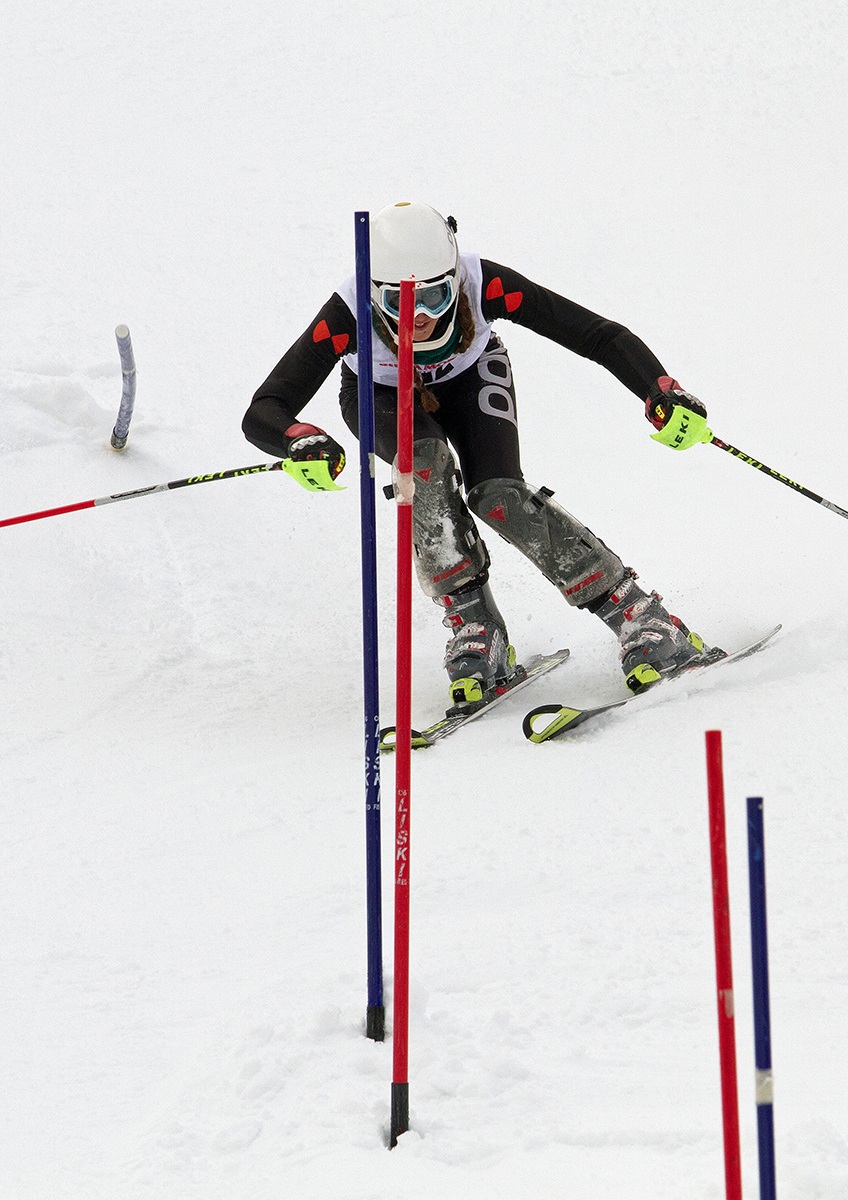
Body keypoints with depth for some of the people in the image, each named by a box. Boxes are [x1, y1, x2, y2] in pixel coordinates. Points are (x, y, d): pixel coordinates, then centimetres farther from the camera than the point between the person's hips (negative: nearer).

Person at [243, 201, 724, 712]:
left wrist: (662, 392, -49)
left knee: (498, 496, -25)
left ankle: (639, 615, -16)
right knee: (424, 458, -33)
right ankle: (475, 628, -23)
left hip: (471, 379, 0)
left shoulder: (484, 286, -37)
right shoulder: (348, 315, -39)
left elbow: (599, 335, -34)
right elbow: (262, 414, -41)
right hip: (381, 397, 0)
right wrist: (302, 442, -63)